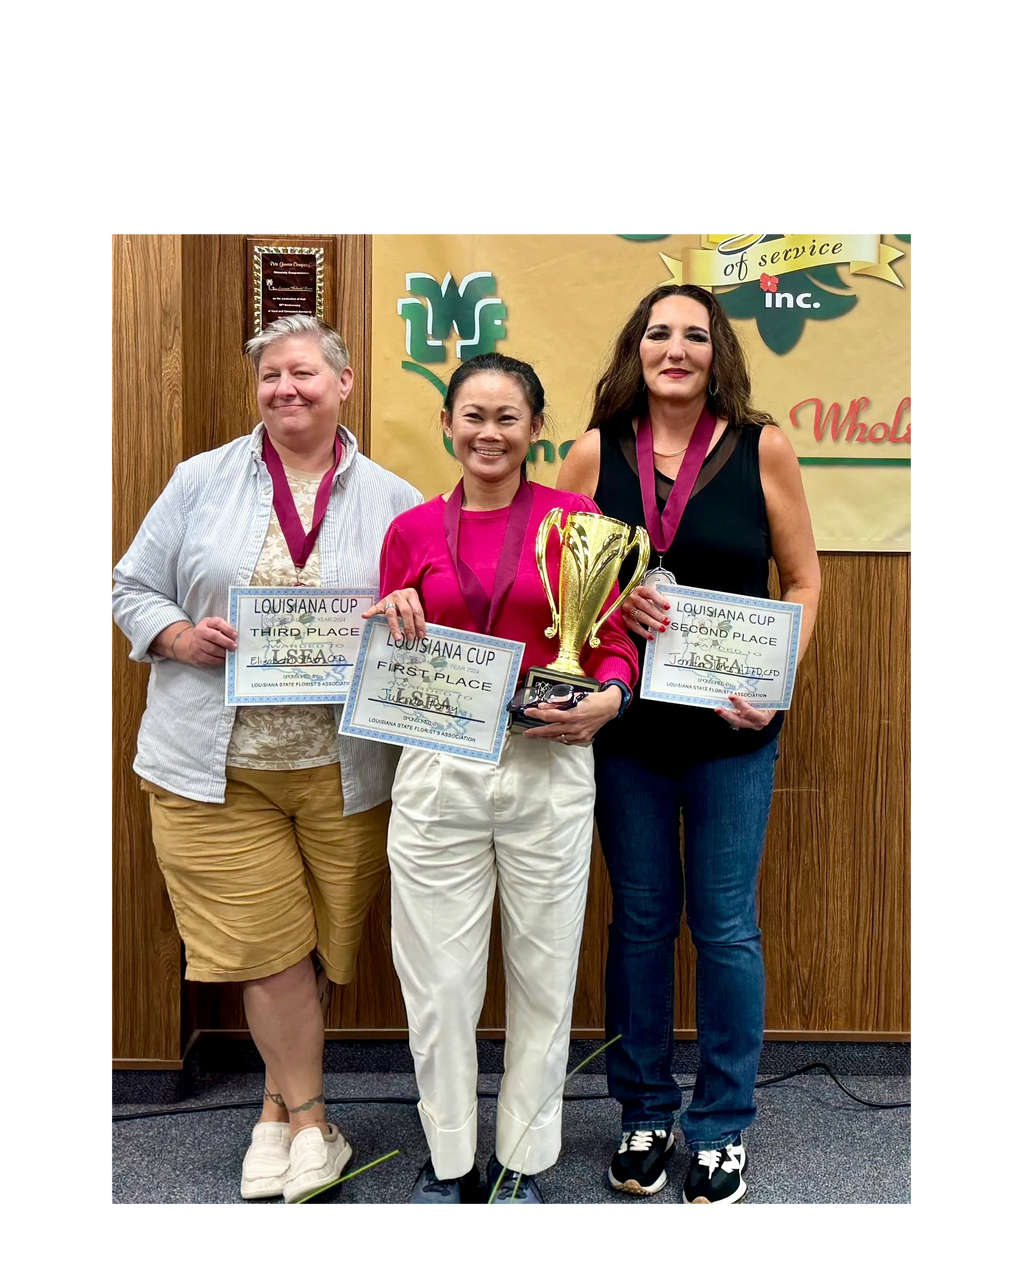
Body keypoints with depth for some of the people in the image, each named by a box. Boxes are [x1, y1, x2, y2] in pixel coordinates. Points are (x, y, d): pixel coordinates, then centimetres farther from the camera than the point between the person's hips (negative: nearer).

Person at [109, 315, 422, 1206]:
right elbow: (133, 590, 9)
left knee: (320, 940, 9)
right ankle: (310, 1122, 22)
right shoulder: (201, 481, 6)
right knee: (268, 943, 2)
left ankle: (279, 1107, 33)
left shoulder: (393, 500, 5)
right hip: (216, 763, 0)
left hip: (343, 764, 1)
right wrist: (181, 637, -10)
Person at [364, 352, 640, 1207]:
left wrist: (606, 700, -16)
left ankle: (523, 1163, 33)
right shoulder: (412, 530, 6)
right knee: (440, 982, 9)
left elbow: (615, 644, 4)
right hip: (437, 771, 1)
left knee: (544, 975, 11)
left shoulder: (574, 517, 2)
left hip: (551, 769, -1)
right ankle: (448, 1159, 33)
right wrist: (390, 619, -9)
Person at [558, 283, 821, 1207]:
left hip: (731, 728, -1)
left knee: (725, 924, 8)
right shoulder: (596, 453, 0)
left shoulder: (762, 448, -3)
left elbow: (805, 581, 2)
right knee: (640, 920, 13)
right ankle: (644, 1113, 32)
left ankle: (723, 1126, 28)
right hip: (627, 723, 1)